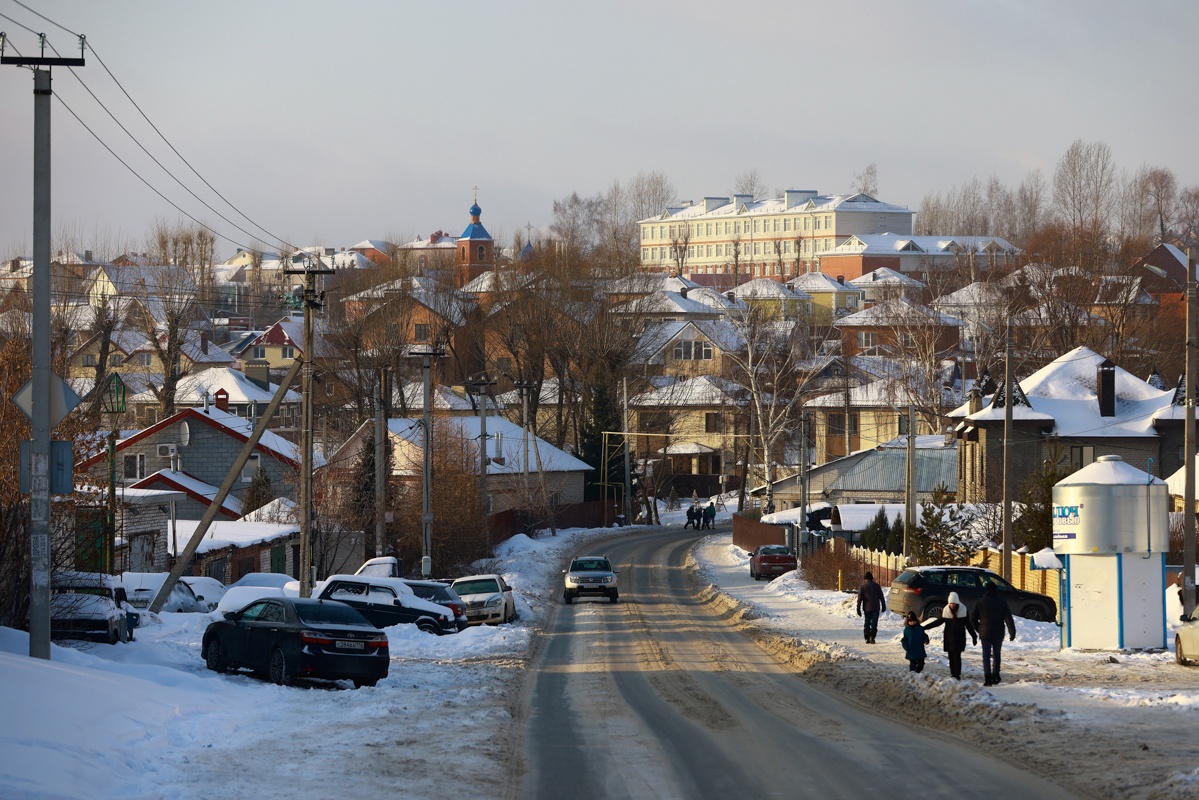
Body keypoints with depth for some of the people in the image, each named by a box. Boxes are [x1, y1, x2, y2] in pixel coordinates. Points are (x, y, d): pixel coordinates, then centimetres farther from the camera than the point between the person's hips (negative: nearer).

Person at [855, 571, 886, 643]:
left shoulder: (862, 586, 0)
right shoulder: (876, 586, 3)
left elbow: (859, 599, -4)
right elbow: (881, 597, 6)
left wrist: (858, 609, -2)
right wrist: (883, 607, 15)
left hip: (867, 608, 0)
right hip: (875, 608, 0)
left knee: (867, 623, 11)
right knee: (874, 623, -1)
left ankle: (867, 638, 10)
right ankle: (872, 637, -16)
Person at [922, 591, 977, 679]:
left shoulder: (963, 610, -3)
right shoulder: (946, 611, 3)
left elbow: (968, 625, 4)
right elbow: (938, 621, 13)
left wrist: (974, 636, 6)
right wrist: (925, 627, 11)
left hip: (959, 638, -3)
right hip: (949, 638, 3)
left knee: (956, 656, -11)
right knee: (951, 656, 3)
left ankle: (957, 675, -10)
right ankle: (953, 674, 11)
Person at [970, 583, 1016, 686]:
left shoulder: (980, 603, -1)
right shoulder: (1002, 602, 1)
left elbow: (973, 618, 0)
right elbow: (1008, 619, -5)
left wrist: (978, 629, 15)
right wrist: (1012, 633, -5)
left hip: (985, 634, -1)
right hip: (998, 634, 1)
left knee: (986, 655, -1)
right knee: (996, 655, 15)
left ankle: (988, 678, -12)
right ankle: (995, 676, 18)